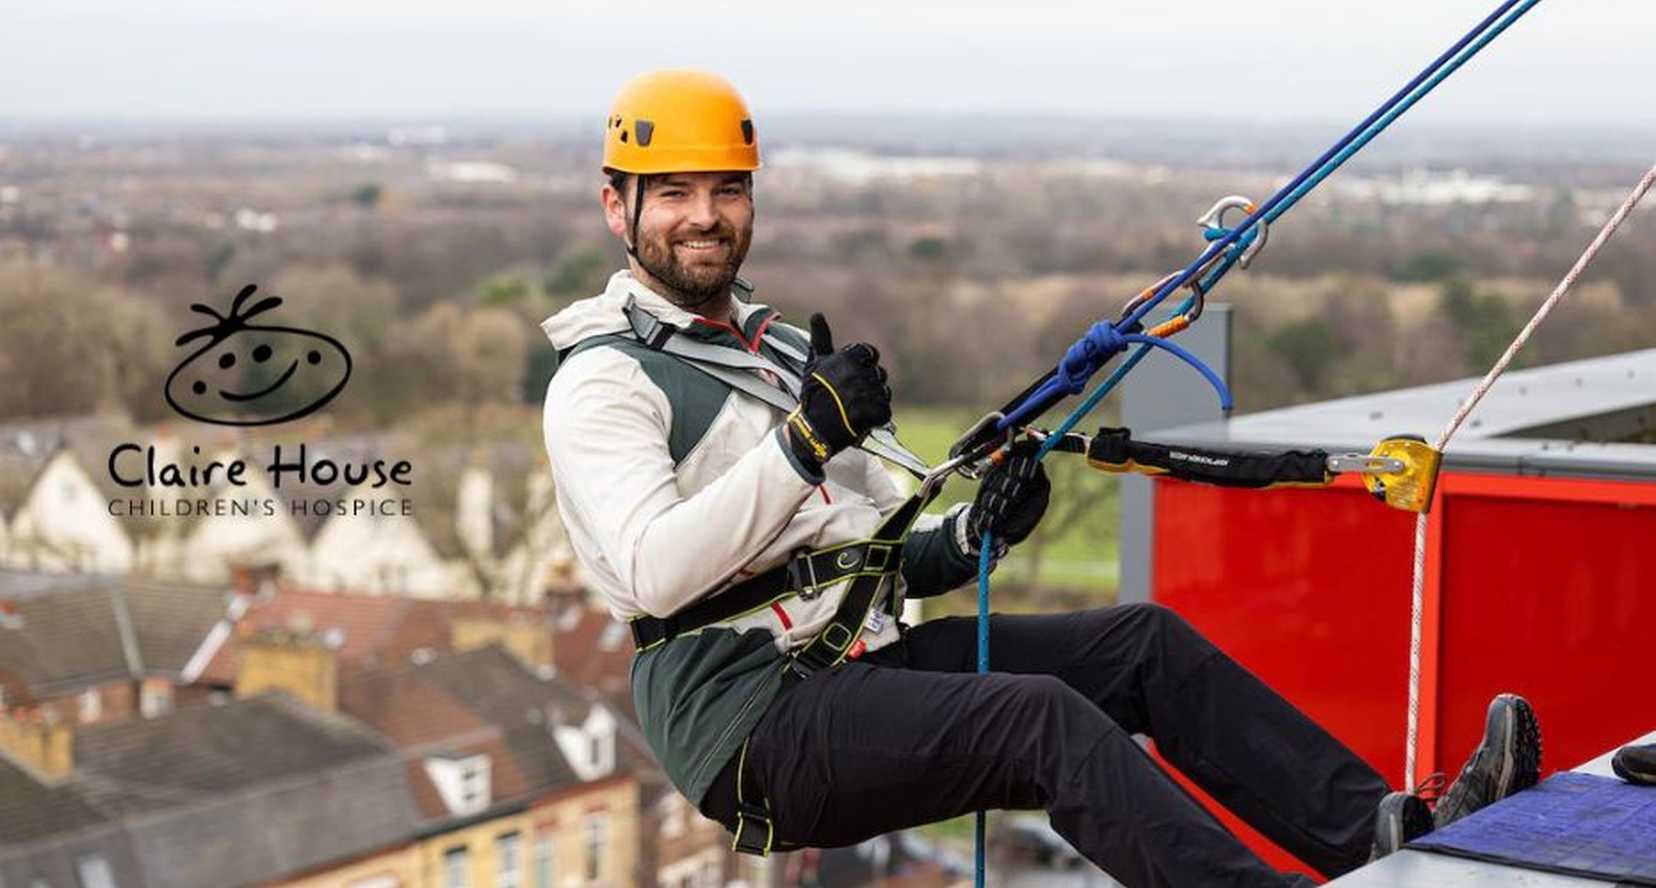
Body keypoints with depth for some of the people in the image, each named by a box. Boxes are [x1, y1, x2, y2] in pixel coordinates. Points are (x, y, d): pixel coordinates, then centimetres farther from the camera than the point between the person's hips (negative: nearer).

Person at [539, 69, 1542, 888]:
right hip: (761, 718, -8)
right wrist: (805, 442, -25)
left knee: (1146, 640, -5)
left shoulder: (788, 353, 23)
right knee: (1044, 718, -28)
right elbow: (653, 573, -20)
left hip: (874, 660, 8)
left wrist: (968, 537, 0)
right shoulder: (603, 384, -3)